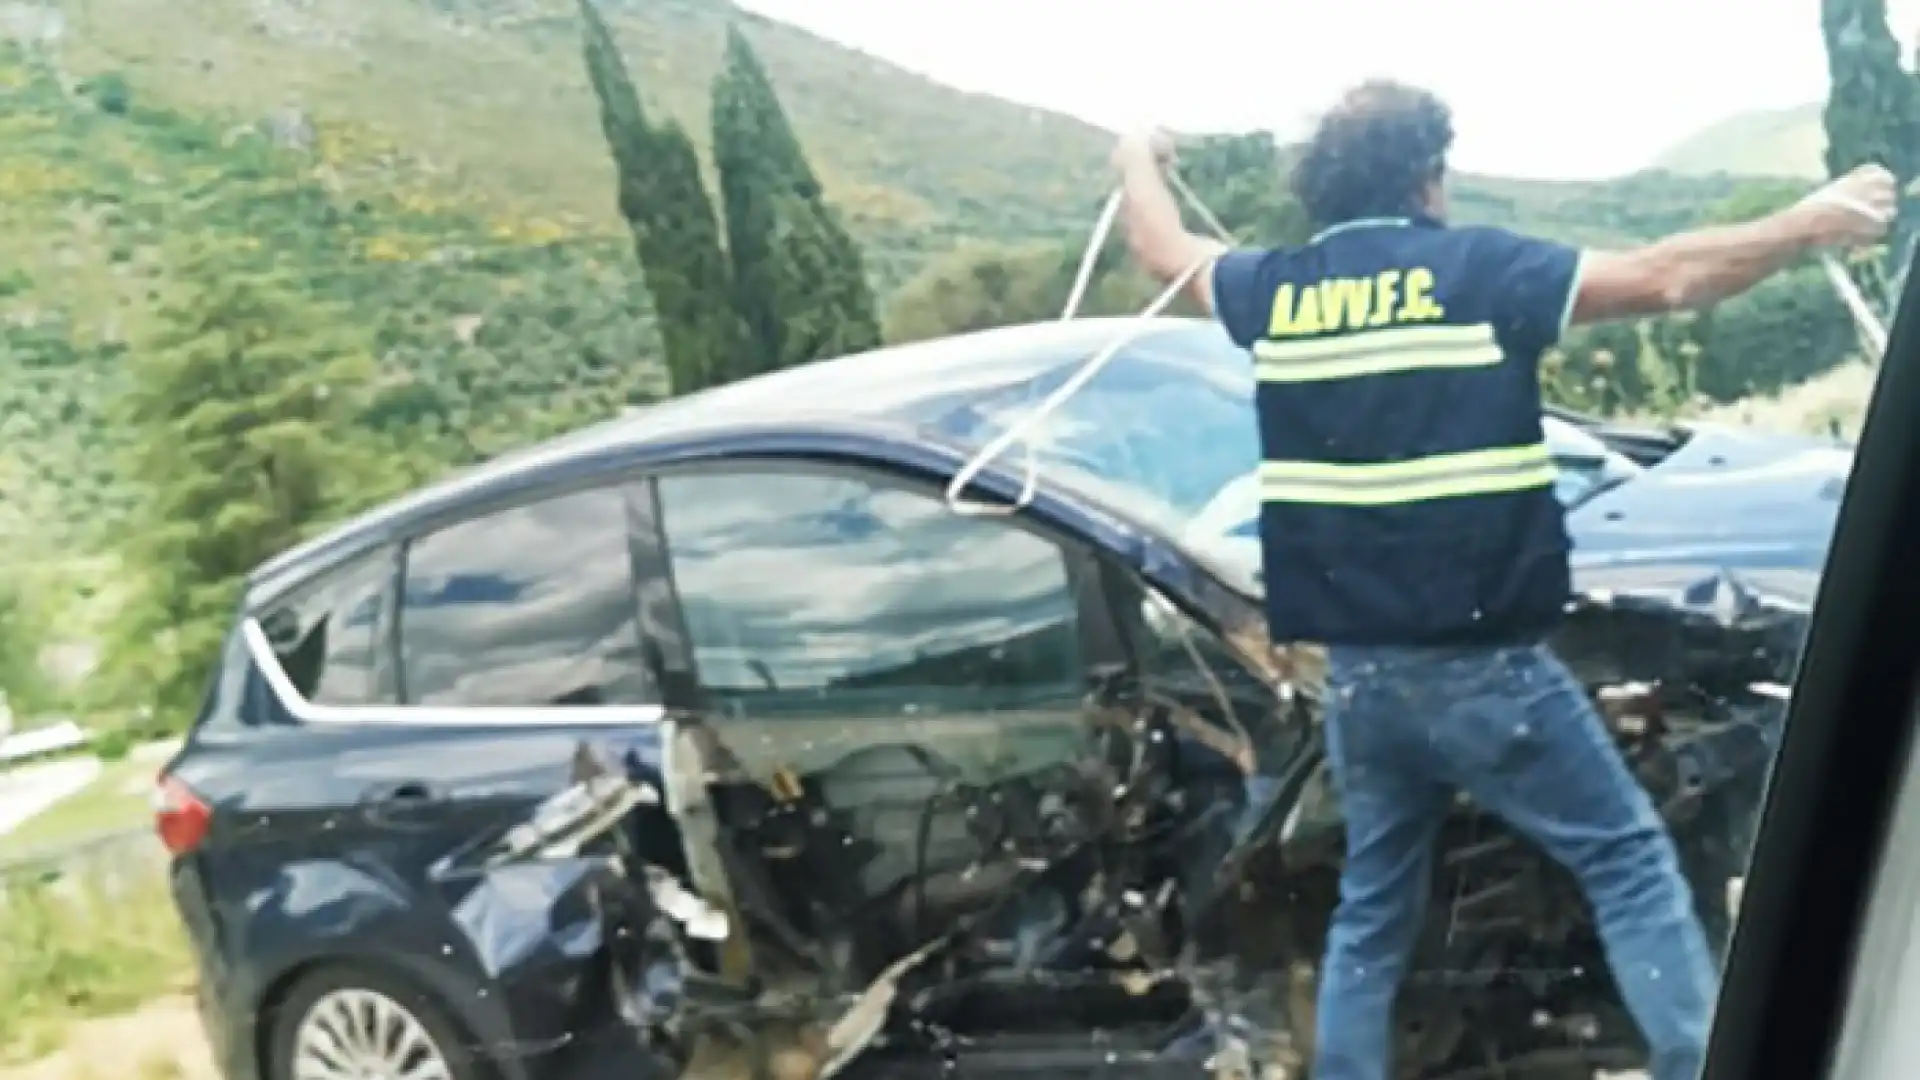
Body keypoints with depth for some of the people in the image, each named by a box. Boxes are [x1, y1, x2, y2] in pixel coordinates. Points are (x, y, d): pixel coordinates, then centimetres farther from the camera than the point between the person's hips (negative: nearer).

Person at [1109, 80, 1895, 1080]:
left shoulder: (1274, 289, 6)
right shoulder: (1477, 269, -6)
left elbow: (1164, 251, 25)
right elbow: (1666, 278, -4)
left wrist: (1138, 161, 44)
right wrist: (1813, 224, 10)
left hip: (1355, 665, 5)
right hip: (1478, 662, -5)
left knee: (1374, 903, 19)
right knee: (1628, 857, 9)